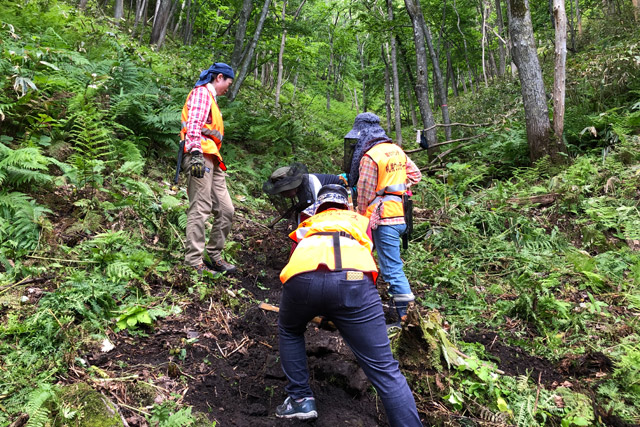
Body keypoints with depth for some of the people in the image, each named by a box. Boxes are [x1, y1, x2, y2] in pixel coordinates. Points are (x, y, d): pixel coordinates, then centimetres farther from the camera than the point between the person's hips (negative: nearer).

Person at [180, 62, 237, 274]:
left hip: (212, 160, 10)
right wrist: (196, 152, -29)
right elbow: (193, 123, -16)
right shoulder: (202, 92, 0)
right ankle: (194, 262, -7)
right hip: (201, 156, -10)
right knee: (200, 209, -11)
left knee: (225, 210, 6)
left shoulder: (210, 97, 31)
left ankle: (214, 256, 14)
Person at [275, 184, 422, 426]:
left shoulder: (308, 225, 40)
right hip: (352, 279, -1)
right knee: (385, 371, 5)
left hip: (303, 278, 2)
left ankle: (300, 400, 30)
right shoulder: (359, 220, 38)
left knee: (289, 332, 33)